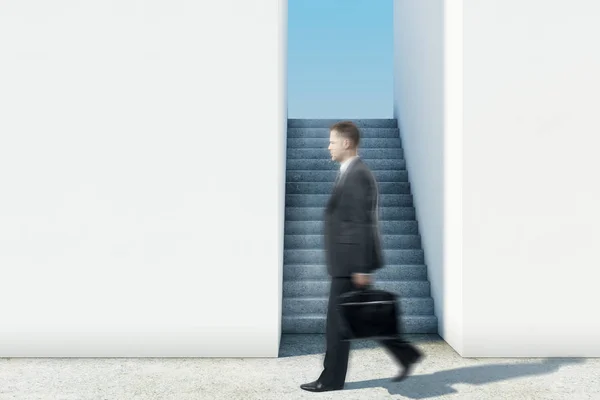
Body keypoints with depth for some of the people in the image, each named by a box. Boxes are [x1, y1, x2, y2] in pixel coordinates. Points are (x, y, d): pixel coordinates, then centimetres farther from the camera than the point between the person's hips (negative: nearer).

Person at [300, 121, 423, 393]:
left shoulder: (357, 175, -17)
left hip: (350, 262, -10)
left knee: (337, 321, 2)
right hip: (349, 261, 10)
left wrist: (362, 268, -21)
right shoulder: (353, 173, 14)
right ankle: (406, 354, 24)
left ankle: (332, 378, 16)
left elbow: (362, 224, -21)